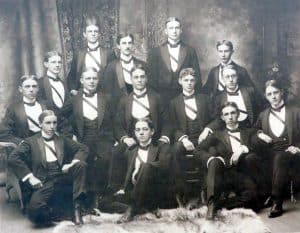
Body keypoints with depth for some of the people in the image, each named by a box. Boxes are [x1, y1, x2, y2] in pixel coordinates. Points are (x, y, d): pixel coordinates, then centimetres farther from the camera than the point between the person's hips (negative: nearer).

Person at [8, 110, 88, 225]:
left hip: (63, 177, 3)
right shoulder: (31, 142, 11)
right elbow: (13, 158, -2)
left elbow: (83, 149, 15)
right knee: (34, 208, -32)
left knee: (80, 164, -25)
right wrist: (30, 177, -10)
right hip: (44, 183, -3)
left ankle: (77, 208, -20)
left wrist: (73, 163, -4)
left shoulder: (62, 140, 21)